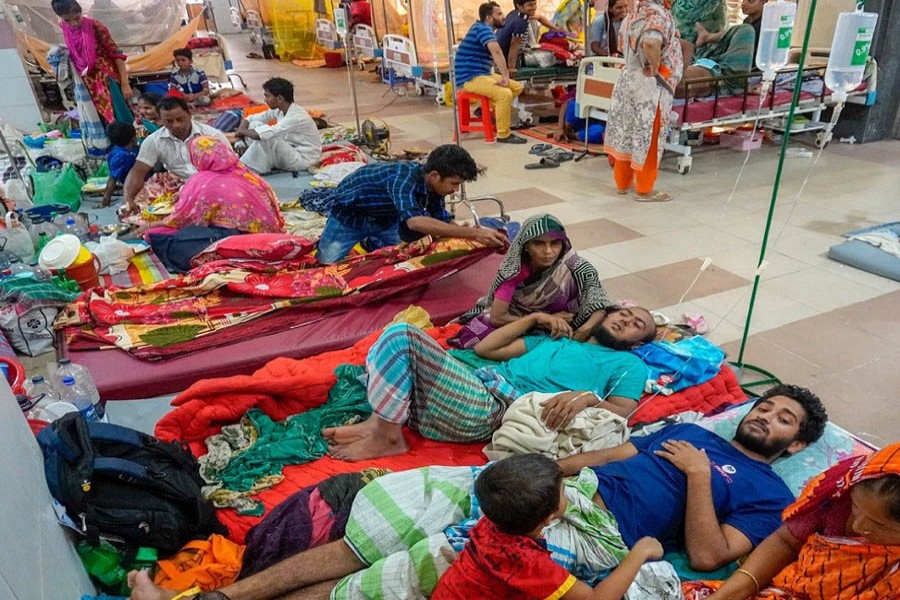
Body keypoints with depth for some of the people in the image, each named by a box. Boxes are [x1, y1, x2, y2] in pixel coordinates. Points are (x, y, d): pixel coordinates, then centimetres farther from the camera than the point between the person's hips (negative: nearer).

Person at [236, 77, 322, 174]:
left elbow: (262, 135, -34)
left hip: (303, 159, -9)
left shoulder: (296, 117, -28)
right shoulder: (280, 109, -1)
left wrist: (242, 131, -16)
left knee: (266, 137, -29)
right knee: (255, 124, -1)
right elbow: (252, 118, 8)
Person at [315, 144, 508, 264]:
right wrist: (474, 233, -60)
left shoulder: (433, 184, -17)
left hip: (385, 218, 6)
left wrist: (478, 234, -23)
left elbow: (442, 223, -6)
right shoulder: (403, 177, -41)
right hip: (350, 212, -6)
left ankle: (370, 241, 26)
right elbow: (415, 222, -57)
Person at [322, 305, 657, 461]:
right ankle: (381, 421, -11)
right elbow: (485, 348, 26)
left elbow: (624, 412, -4)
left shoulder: (628, 365, 16)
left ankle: (386, 435, -11)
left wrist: (587, 396, -23)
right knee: (399, 333, -4)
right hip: (480, 386, 7)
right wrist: (535, 318, 24)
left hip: (489, 411, -7)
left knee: (403, 335, -19)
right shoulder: (557, 339, 30)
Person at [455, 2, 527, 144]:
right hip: (469, 78, -10)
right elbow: (496, 51, -32)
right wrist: (505, 76, -32)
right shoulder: (483, 28, -14)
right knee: (505, 93, -30)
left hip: (482, 74, 10)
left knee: (517, 87, 7)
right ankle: (503, 134, -18)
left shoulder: (482, 27, 18)